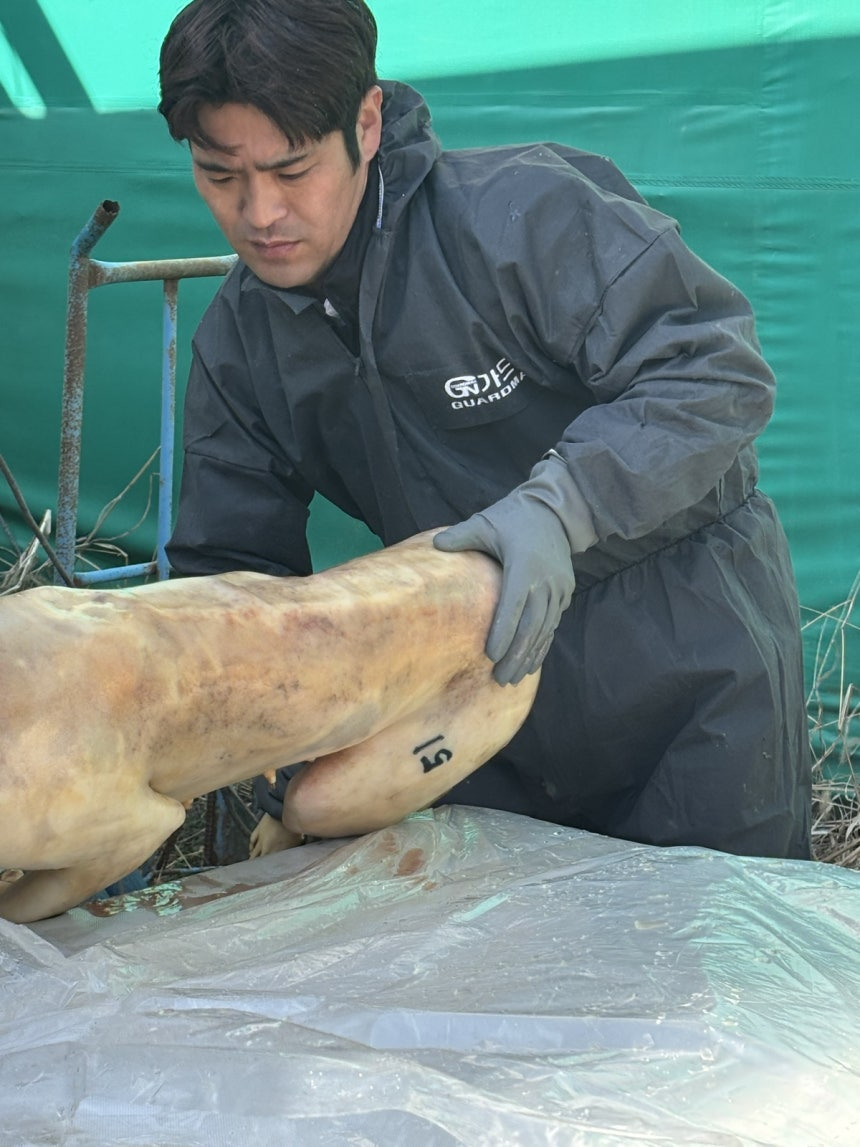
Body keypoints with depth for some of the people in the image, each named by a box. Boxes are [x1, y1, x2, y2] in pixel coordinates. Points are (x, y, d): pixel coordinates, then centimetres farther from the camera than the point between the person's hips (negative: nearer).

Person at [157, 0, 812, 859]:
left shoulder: (521, 215, -23)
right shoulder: (235, 341, -3)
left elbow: (720, 372, -24)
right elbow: (227, 566, 1)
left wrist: (559, 505, -37)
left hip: (690, 658, -5)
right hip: (485, 691, 5)